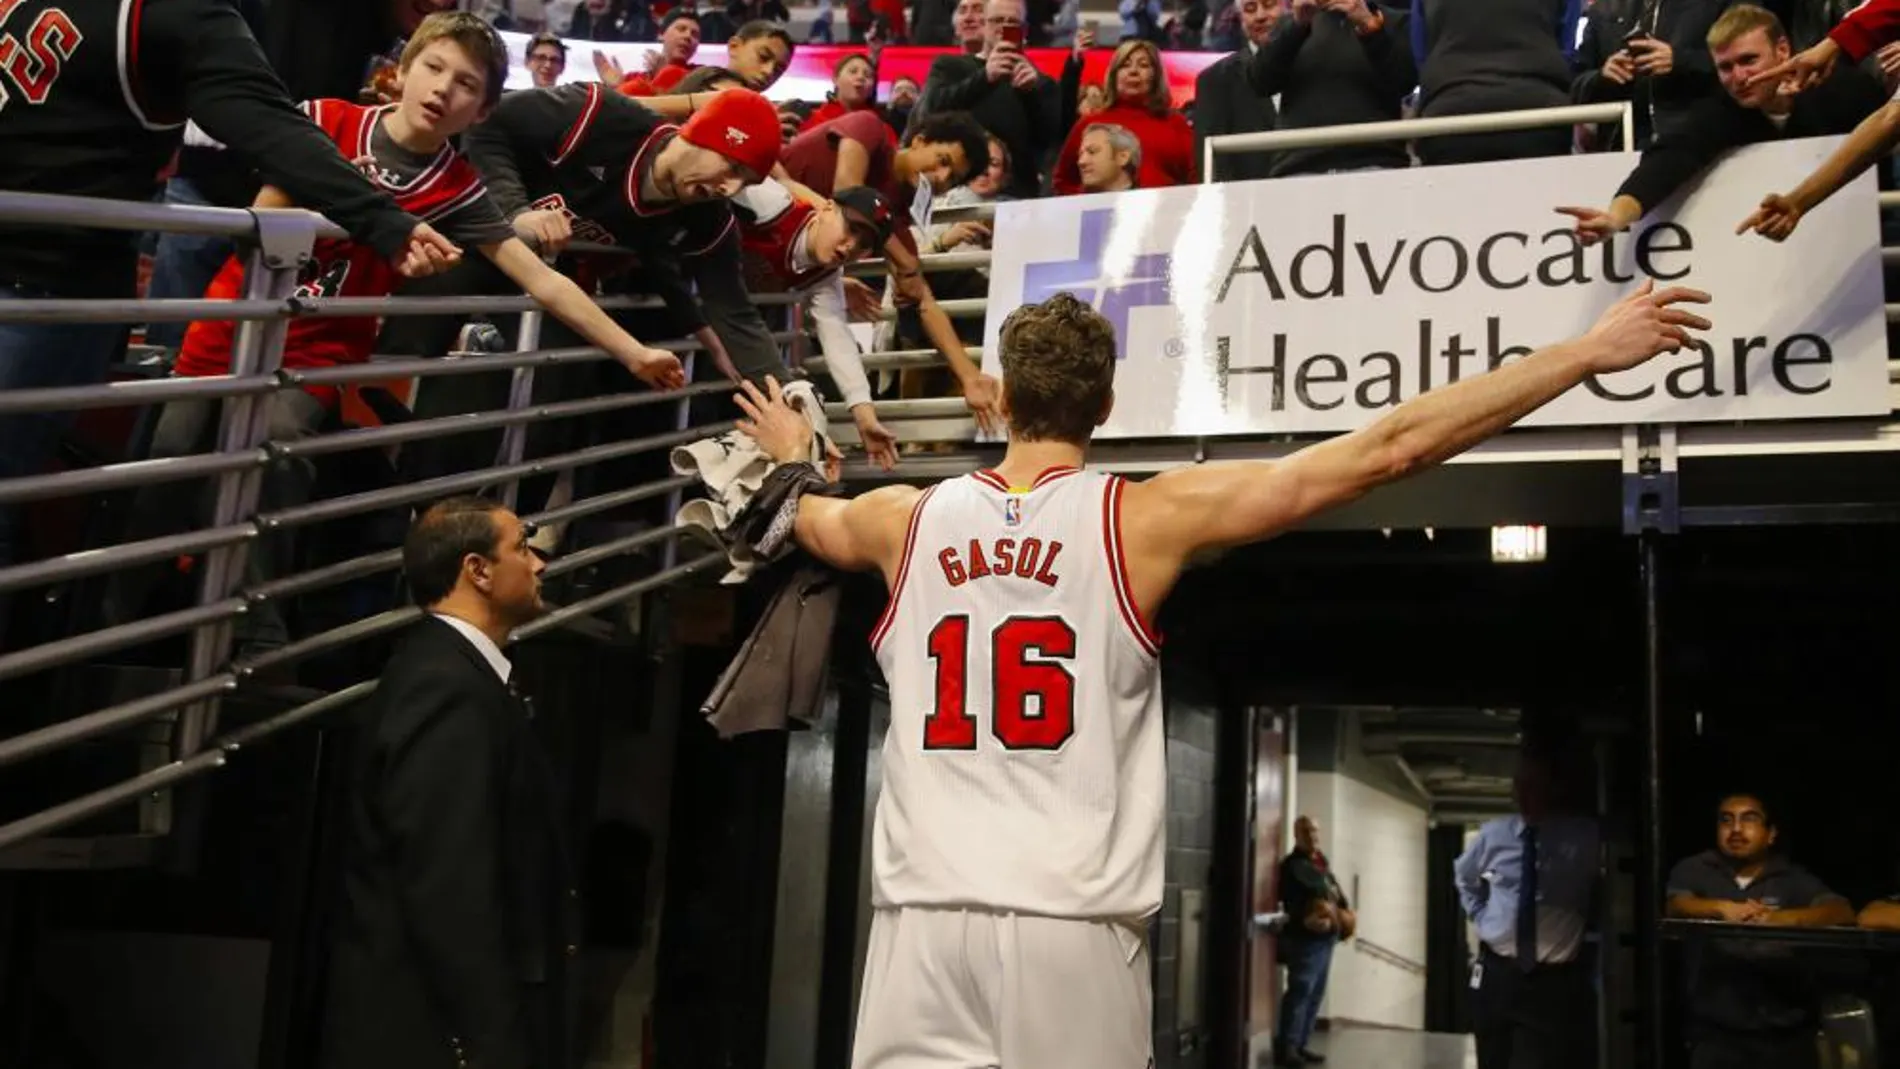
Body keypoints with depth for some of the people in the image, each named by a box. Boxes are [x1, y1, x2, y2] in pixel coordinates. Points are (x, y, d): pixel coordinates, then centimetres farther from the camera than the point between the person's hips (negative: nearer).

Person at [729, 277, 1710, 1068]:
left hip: (923, 921, 2)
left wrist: (790, 462, 58)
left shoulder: (907, 519, 8)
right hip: (1069, 927, -2)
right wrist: (1586, 354, 3)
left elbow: (807, 516, 34)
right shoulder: (1145, 518, -1)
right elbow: (1388, 450, -2)